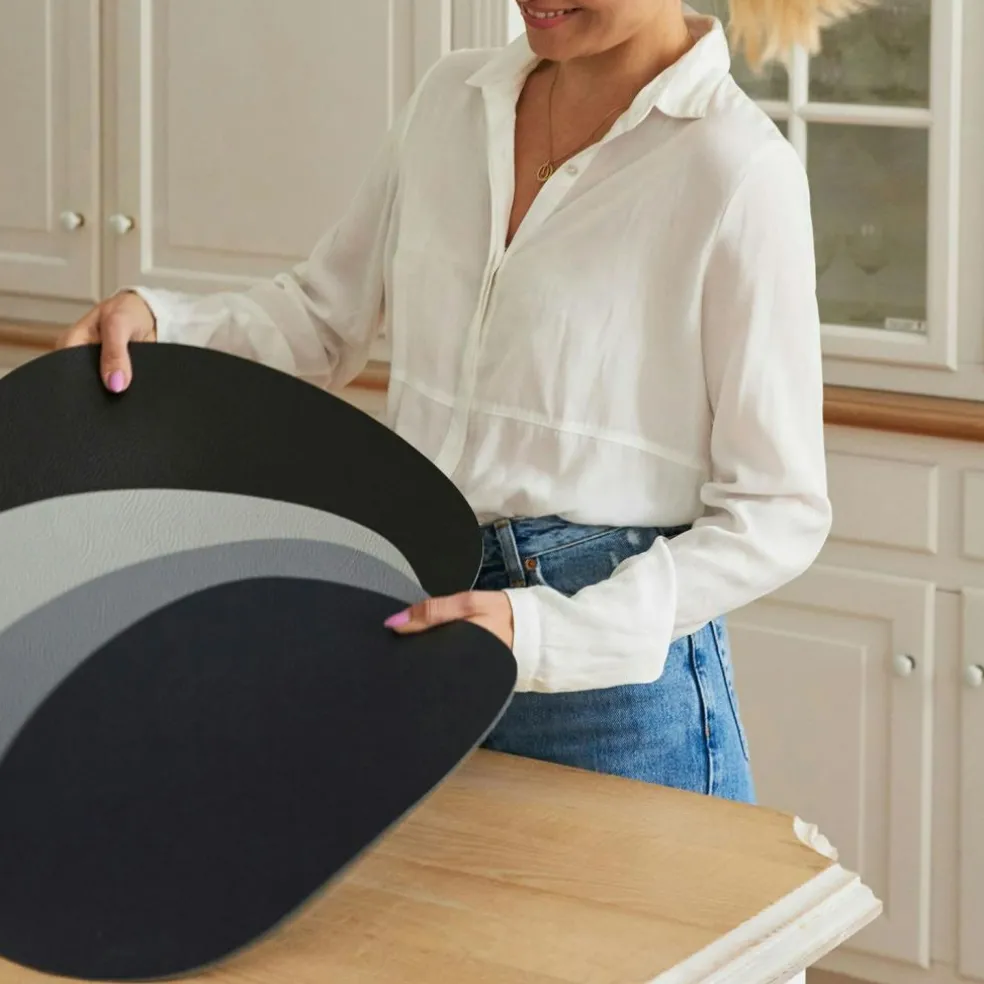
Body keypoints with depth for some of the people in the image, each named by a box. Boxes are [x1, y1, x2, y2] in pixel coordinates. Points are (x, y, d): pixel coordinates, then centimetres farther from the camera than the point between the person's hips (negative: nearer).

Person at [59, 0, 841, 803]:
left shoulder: (737, 169, -15)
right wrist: (153, 323, -3)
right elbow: (324, 320, 15)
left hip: (613, 675, -5)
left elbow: (778, 516, -14)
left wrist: (542, 632, -23)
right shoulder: (454, 98, 5)